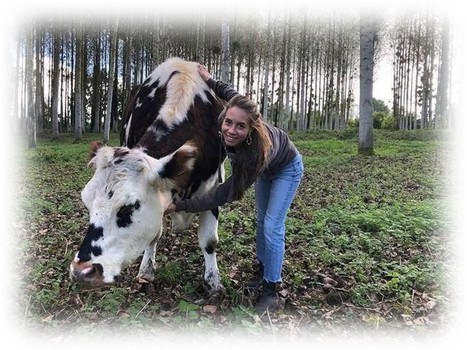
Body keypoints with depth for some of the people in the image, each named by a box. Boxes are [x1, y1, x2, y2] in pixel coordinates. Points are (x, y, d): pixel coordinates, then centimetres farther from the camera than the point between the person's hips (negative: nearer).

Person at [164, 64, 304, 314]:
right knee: (261, 220, 15)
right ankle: (263, 271, 33)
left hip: (287, 169, -7)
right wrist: (209, 80, -4)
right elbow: (233, 94, -8)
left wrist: (179, 206, -40)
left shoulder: (258, 151, -47)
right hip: (265, 170, 7)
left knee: (272, 226, -11)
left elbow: (224, 194, -41)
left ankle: (271, 292, 2)